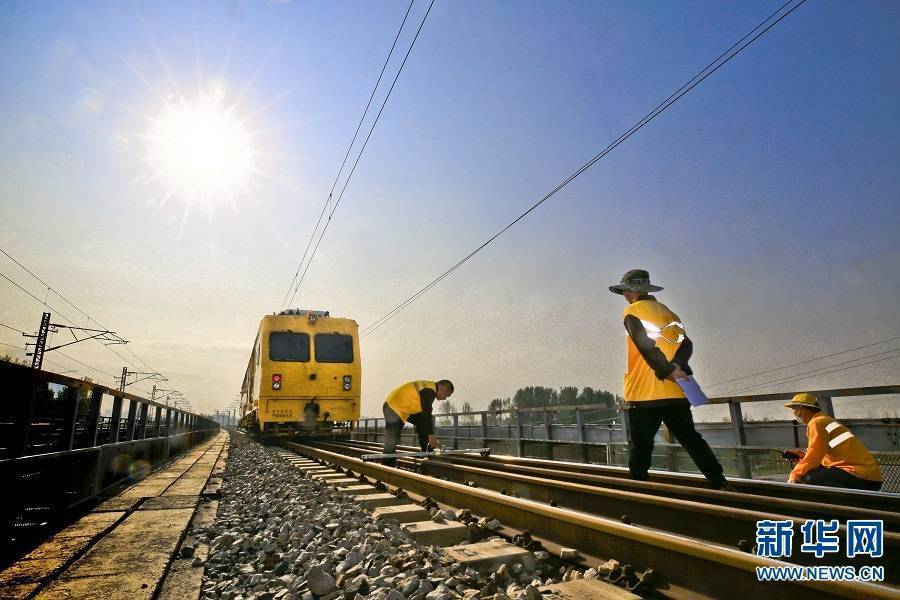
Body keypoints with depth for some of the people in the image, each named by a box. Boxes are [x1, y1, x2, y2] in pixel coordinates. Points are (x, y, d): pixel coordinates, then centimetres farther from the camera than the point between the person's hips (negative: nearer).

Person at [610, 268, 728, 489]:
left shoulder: (632, 312, -4)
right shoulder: (667, 312, 17)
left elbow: (647, 346, -17)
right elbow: (685, 344, 4)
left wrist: (667, 370, -16)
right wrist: (677, 366, -9)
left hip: (644, 393, -6)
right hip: (675, 392, 6)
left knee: (640, 445, 3)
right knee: (690, 438, 12)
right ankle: (719, 482, 8)